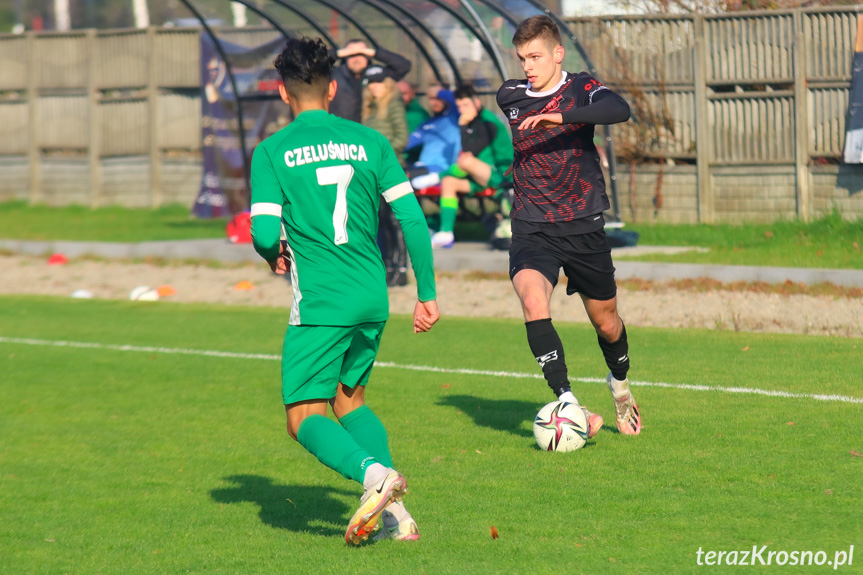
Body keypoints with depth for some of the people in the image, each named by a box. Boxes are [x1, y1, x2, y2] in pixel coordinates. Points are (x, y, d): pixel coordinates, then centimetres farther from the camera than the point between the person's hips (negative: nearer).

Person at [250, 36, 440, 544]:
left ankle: (373, 471, -28)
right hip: (374, 296, 5)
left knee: (305, 416, 2)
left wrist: (275, 255, 14)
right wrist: (428, 293, 10)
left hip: (320, 302, -5)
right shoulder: (369, 141, 7)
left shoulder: (272, 151, -2)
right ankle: (393, 512, 4)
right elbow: (413, 220, 3)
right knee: (348, 398, 22)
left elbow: (264, 234, -10)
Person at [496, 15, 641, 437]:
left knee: (606, 323, 12)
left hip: (584, 226, -1)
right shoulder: (510, 97, 4)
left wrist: (561, 117, -39)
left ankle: (619, 384, 45)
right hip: (532, 229, 1)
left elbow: (619, 110, -28)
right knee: (532, 301, -28)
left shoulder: (581, 89, -6)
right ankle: (567, 402, -29)